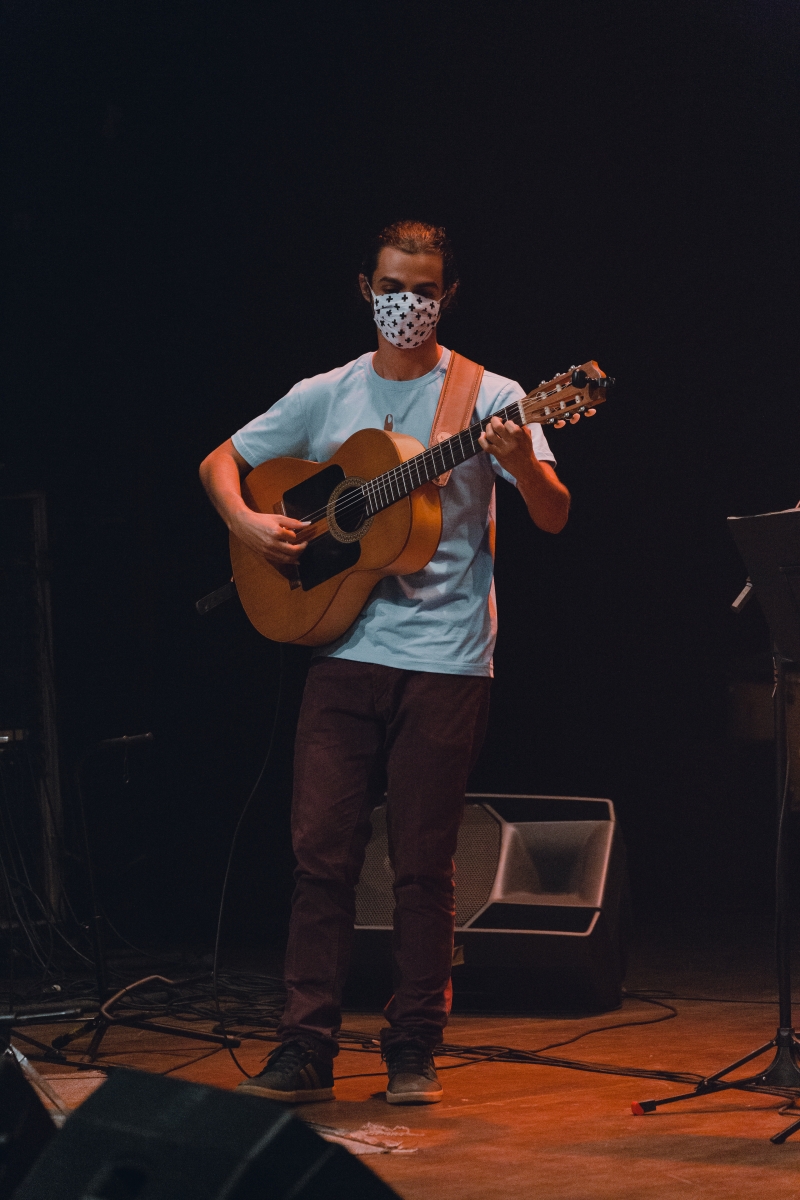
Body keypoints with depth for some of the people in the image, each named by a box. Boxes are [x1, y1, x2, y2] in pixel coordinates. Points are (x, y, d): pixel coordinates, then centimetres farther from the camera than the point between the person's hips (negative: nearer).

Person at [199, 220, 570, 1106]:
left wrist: (521, 462, -28)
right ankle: (304, 1050, 3)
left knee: (423, 864, 1)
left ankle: (413, 1050, 10)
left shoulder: (487, 398, 1)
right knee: (321, 850, -1)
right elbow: (219, 461, 18)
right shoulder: (326, 397, 10)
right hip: (343, 649, 3)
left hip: (446, 660, -2)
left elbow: (554, 517, -7)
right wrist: (246, 521, -2)